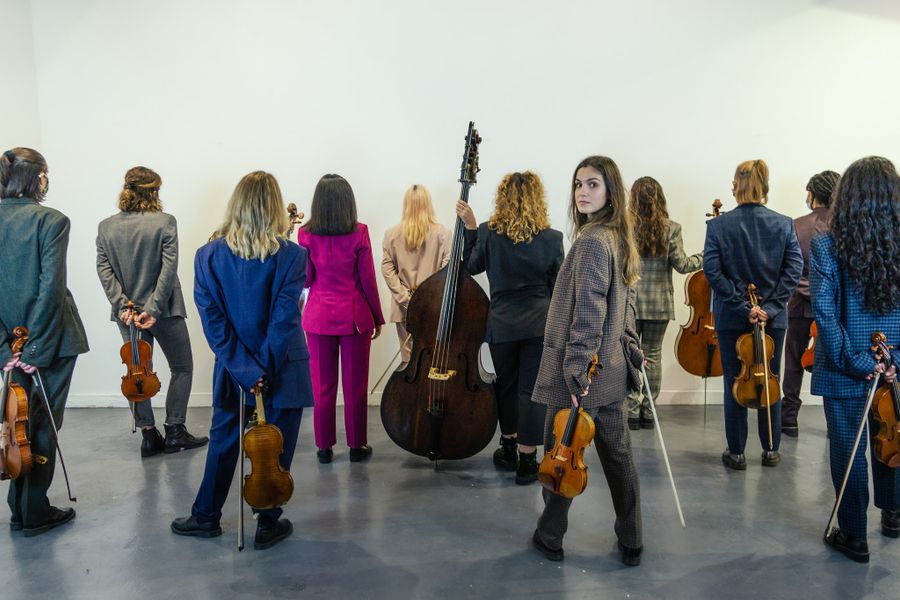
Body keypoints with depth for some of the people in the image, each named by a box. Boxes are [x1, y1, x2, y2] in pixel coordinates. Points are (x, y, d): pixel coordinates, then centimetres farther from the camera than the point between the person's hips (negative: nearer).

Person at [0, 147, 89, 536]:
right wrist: (38, 348, -14)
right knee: (44, 424, 6)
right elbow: (51, 288, -19)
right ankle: (35, 513, 16)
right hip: (49, 339, -5)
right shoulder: (50, 220, -13)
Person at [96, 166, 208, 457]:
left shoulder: (105, 227, 1)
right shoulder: (164, 222, -11)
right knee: (182, 367, 12)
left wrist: (122, 305, -10)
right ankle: (175, 431, 11)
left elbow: (104, 270, -5)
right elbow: (169, 268, -17)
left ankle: (149, 436, 16)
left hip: (127, 313, 4)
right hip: (163, 311, -4)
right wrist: (153, 308, -16)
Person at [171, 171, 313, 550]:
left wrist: (244, 370, -9)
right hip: (282, 371, -3)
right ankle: (268, 524, 22)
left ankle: (206, 517, 33)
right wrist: (264, 370, -10)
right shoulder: (291, 255, -14)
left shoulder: (208, 256, -5)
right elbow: (284, 320, -17)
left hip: (232, 369, 3)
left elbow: (212, 320, -9)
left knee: (223, 441, 20)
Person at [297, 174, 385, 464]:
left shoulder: (306, 234, -4)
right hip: (354, 316, -1)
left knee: (322, 385, 11)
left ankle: (324, 446, 19)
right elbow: (367, 279, -6)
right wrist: (378, 317, 4)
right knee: (355, 385, 8)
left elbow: (305, 279, -1)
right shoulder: (359, 233, -9)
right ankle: (357, 445, 18)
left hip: (318, 316, 2)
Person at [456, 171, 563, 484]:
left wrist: (470, 227, 11)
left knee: (506, 385, 18)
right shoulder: (551, 238, -7)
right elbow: (558, 288, -1)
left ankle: (508, 449, 32)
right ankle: (527, 460, 11)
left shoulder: (488, 233, -7)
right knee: (531, 390, 5)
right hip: (539, 324, -1)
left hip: (502, 324, 1)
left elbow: (471, 267, 11)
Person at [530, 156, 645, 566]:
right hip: (610, 369, 9)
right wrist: (631, 351, 23)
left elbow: (588, 313, -22)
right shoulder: (619, 239, 11)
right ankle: (630, 543, 25)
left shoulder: (592, 241, -18)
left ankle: (550, 538, 23)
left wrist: (575, 369, -20)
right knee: (617, 455, 14)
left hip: (581, 374, -9)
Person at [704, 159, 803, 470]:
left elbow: (712, 270, -14)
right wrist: (770, 307, -11)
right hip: (773, 317, 2)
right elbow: (794, 269, -9)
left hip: (731, 317, -1)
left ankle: (736, 452, 16)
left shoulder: (718, 225, -8)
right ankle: (771, 449, 25)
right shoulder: (784, 224, -3)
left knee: (735, 383, 9)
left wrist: (742, 306, -12)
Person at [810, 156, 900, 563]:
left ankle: (854, 536, 22)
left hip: (845, 371, -3)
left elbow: (824, 310, -19)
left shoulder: (826, 246, -13)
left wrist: (855, 360, -13)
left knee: (848, 450, 9)